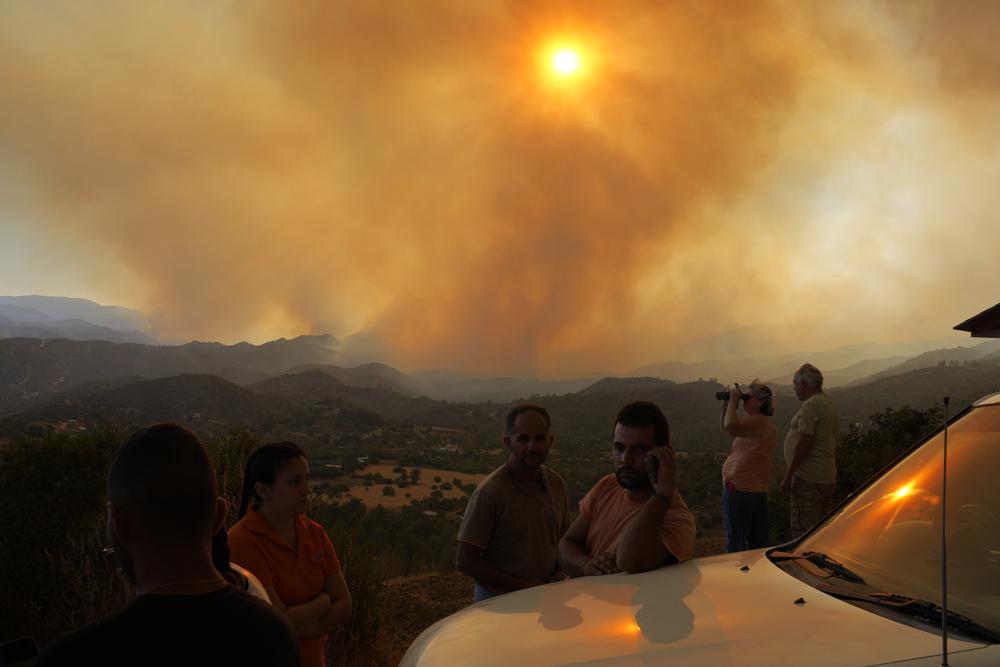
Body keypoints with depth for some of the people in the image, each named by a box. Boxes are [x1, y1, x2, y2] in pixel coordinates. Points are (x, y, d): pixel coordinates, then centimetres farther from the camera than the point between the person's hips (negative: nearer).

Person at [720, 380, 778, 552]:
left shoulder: (759, 422, -16)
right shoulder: (762, 423, 17)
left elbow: (730, 426, -33)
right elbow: (726, 429, 23)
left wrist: (733, 400, -19)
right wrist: (727, 405, 10)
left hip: (739, 488, -10)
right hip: (759, 490, 10)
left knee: (735, 541, -4)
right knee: (758, 542, 15)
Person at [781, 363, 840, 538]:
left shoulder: (810, 406, -13)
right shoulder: (830, 404, 18)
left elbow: (804, 443, -19)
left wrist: (788, 476, -16)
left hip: (809, 477, -10)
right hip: (828, 476, 10)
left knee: (803, 530, -8)